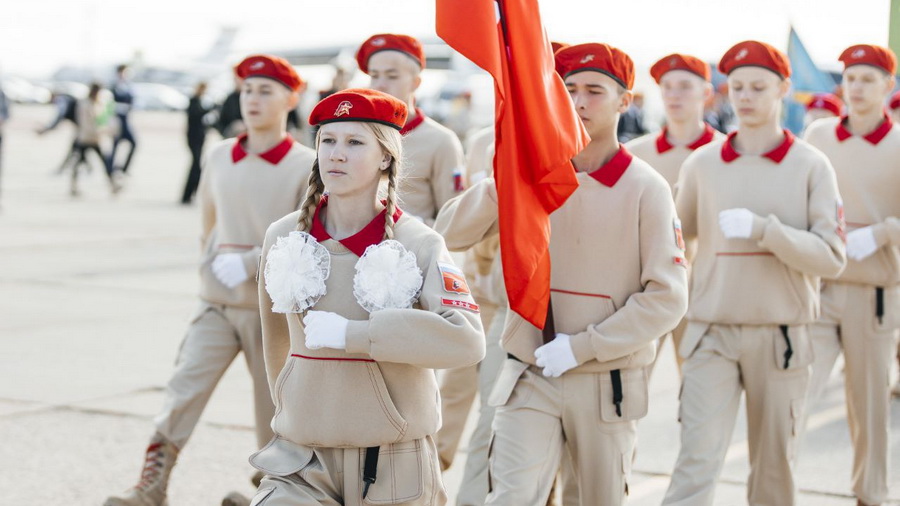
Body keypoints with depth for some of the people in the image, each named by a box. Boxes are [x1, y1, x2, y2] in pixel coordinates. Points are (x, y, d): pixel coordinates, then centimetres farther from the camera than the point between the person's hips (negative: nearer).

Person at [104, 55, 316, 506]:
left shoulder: (306, 166, -8)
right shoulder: (219, 157, 5)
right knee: (183, 389, -10)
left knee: (274, 406, 7)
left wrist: (248, 264, -19)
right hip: (217, 305, 3)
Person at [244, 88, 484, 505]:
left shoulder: (420, 245, -8)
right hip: (303, 460, 2)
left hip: (394, 465, -2)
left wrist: (349, 333, -23)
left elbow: (466, 340, -23)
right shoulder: (284, 238, 2)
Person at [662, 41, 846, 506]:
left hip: (781, 336, 0)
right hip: (713, 332, 0)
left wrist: (764, 229, -19)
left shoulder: (810, 166, -2)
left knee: (774, 465, 12)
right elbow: (676, 232, 19)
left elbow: (830, 257, -10)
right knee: (696, 462, -10)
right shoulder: (702, 164, 3)